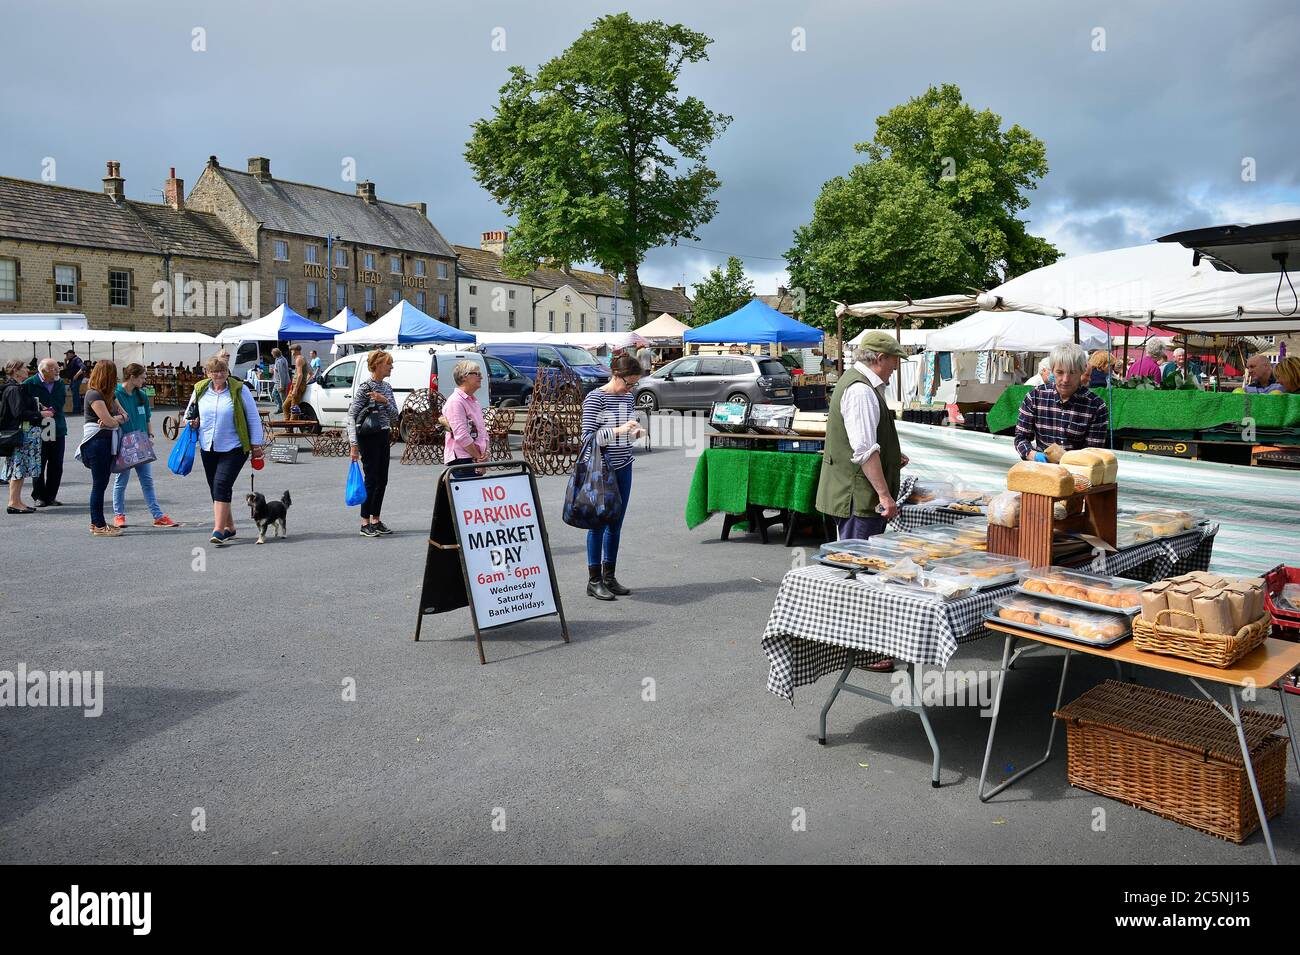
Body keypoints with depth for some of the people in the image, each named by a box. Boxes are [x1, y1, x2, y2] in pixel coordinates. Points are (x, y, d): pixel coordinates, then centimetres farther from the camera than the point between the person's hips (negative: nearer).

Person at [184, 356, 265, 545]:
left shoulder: (239, 389, -5)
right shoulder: (200, 390, 6)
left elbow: (253, 418, -1)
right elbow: (189, 414, 20)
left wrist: (256, 445, -2)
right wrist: (192, 423, -3)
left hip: (233, 448, -5)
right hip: (208, 448, 5)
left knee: (222, 485, -16)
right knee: (215, 488, 9)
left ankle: (219, 531, -16)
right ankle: (229, 528, 22)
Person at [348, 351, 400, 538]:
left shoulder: (387, 387, 10)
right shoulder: (366, 387, -12)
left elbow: (395, 416, 6)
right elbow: (351, 415, -16)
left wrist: (384, 401, -13)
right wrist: (354, 443, -23)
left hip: (383, 436, 7)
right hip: (368, 437, -7)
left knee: (382, 480, 9)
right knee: (371, 479, -5)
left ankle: (375, 520, 19)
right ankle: (365, 524, 3)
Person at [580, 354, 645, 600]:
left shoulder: (628, 398, 10)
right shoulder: (595, 398, -11)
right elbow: (588, 436, -15)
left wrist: (635, 433, 0)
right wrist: (618, 431, -24)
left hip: (623, 467, 7)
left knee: (615, 524, 11)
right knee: (598, 523, 0)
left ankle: (609, 577, 20)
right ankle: (594, 581, 8)